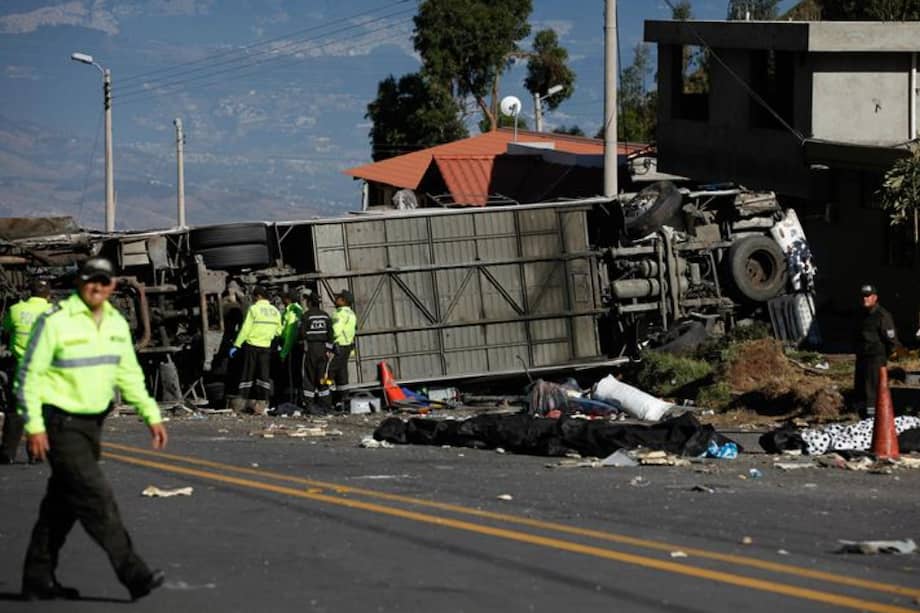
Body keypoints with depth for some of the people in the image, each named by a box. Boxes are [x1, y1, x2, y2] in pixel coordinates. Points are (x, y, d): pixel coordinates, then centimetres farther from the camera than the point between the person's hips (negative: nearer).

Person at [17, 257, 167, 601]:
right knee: (96, 497, -12)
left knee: (63, 503, 12)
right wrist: (34, 427, -17)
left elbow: (129, 375, 17)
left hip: (91, 422, 8)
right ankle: (133, 575, -12)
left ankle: (38, 581, 20)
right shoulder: (55, 321, -14)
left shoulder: (116, 324, 8)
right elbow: (29, 375, -12)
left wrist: (151, 415, 10)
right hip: (60, 424, -8)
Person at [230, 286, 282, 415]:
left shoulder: (254, 309, -10)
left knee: (249, 374, 7)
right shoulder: (275, 311, 7)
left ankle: (251, 401, 9)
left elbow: (245, 329, -12)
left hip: (252, 346, -4)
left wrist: (236, 345, -8)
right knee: (263, 374, 5)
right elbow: (278, 331, 11)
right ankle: (261, 403, -1)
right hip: (266, 346, 4)